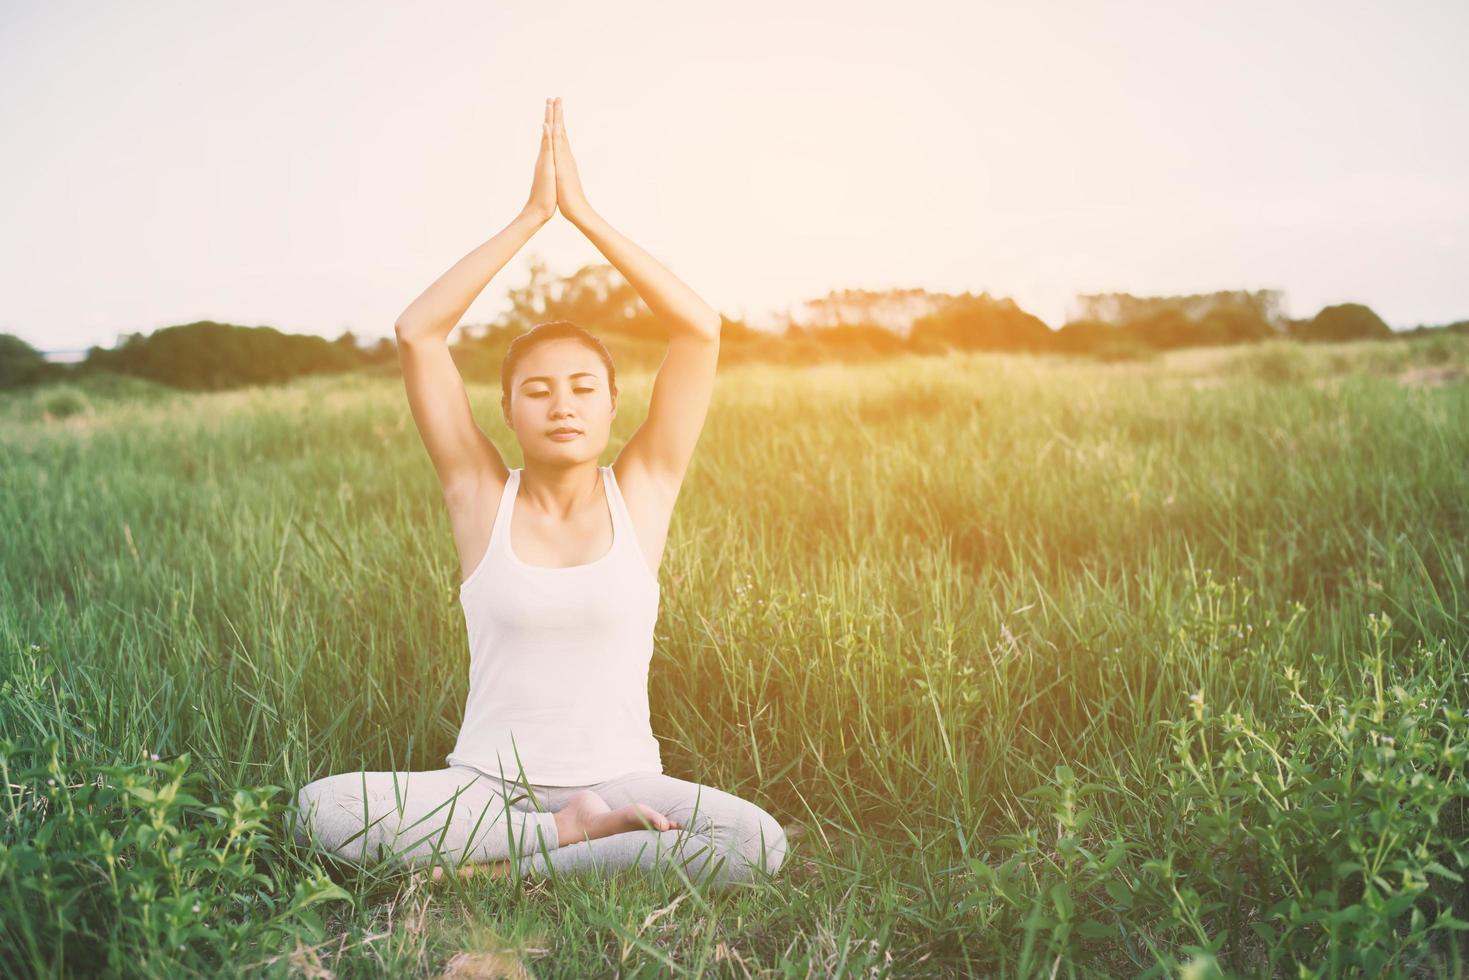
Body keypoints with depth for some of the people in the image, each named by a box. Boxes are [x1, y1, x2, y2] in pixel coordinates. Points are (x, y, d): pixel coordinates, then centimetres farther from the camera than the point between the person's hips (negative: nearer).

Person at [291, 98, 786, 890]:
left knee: (756, 844, -29)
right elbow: (416, 332, -7)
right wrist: (531, 216, -7)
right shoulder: (482, 495, 1)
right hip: (486, 782, 0)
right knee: (320, 810, -26)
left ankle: (501, 865, -16)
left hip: (618, 782, 0)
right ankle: (573, 833, -16)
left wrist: (583, 212, -6)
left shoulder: (641, 491, 2)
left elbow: (700, 328, -7)